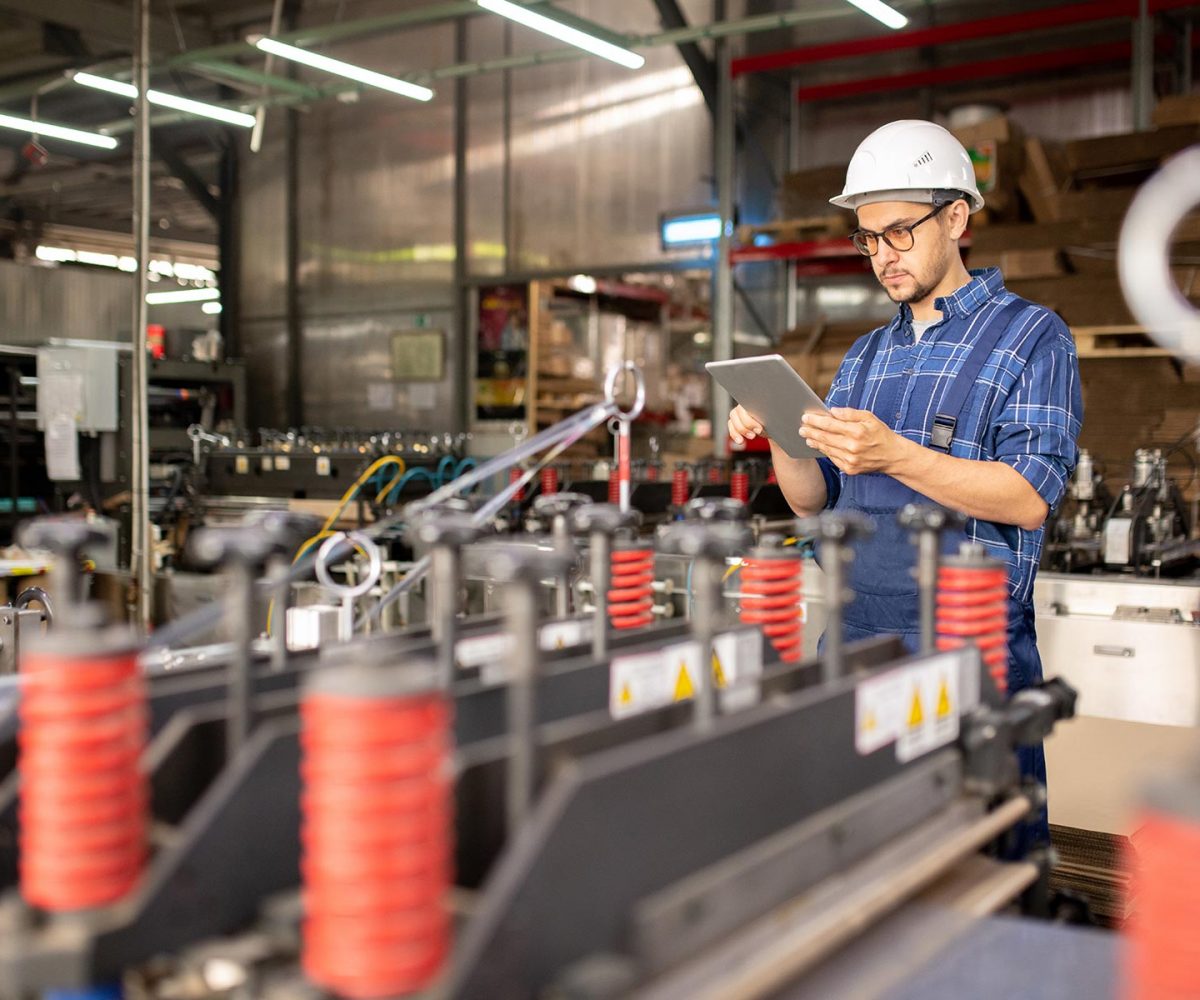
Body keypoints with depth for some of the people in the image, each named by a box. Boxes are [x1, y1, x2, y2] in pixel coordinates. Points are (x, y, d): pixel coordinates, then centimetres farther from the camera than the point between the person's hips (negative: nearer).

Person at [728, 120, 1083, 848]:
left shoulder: (1031, 338, -1)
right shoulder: (867, 357, 18)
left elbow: (1031, 499, -13)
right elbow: (818, 502, 16)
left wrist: (894, 456, -24)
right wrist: (782, 441, -5)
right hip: (853, 640, 6)